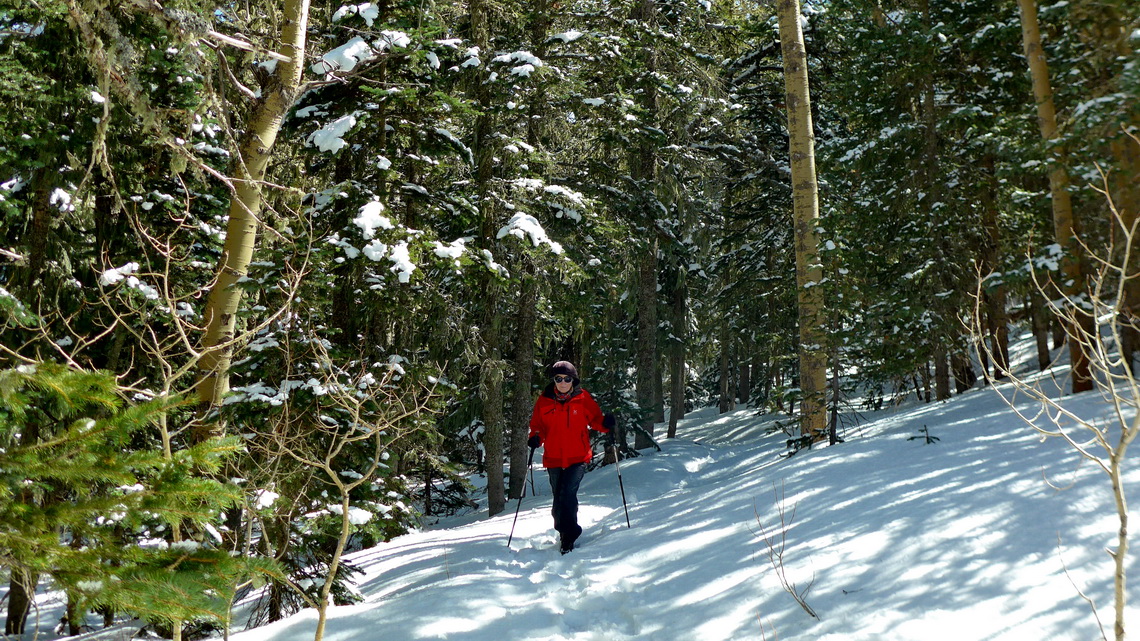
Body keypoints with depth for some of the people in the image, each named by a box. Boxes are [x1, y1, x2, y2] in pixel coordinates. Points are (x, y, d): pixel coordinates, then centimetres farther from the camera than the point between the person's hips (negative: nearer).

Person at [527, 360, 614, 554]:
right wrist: (536, 437, -12)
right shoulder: (544, 400, 2)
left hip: (578, 457, -3)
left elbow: (595, 418, 6)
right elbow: (538, 425, 8)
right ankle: (565, 534, 29)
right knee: (559, 498, 11)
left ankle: (568, 537, -10)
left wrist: (605, 423, -15)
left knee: (568, 494, -17)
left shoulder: (583, 398, -1)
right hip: (553, 458, 3)